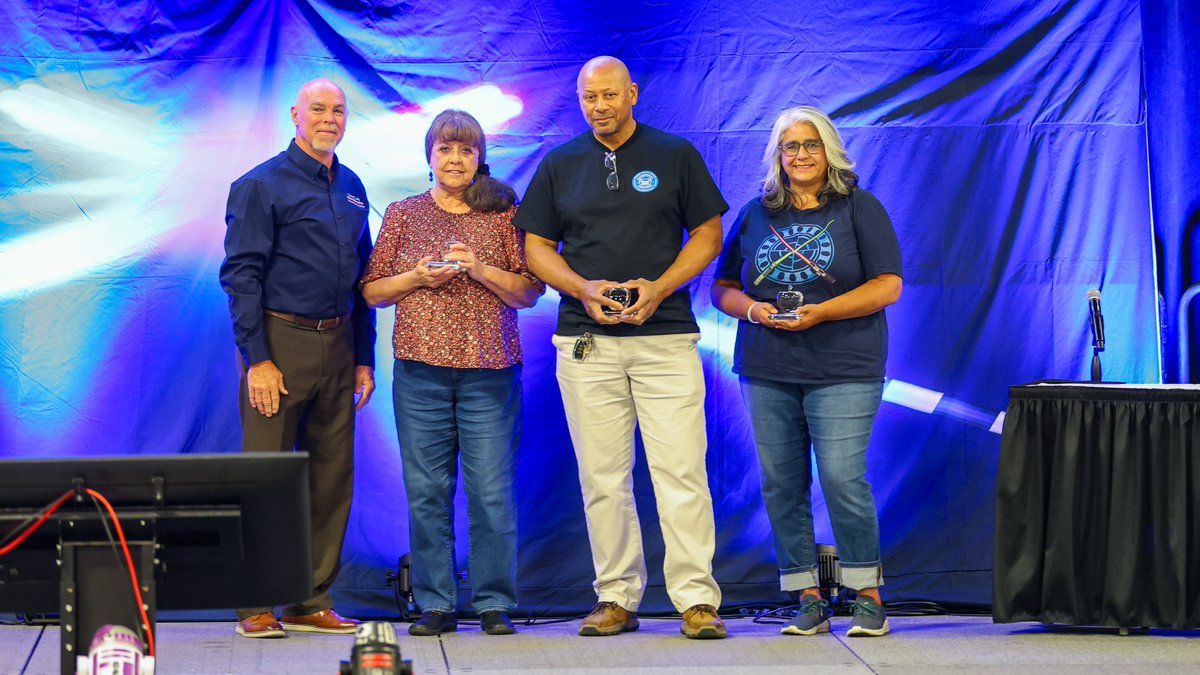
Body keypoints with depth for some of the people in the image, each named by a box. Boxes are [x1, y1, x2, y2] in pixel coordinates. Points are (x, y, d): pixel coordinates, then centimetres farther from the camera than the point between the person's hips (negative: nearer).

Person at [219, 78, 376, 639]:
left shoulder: (351, 188, 16)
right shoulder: (262, 186, -4)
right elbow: (241, 276, -8)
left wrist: (364, 357, 14)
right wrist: (258, 359, -15)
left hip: (337, 346, 6)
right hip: (281, 343, -6)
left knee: (332, 478, 6)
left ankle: (312, 603, 13)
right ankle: (255, 607, 1)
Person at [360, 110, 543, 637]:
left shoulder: (502, 215, 8)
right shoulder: (402, 215, 11)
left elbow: (529, 293, 5)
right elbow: (372, 292, 11)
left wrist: (481, 269, -9)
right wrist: (416, 277, -5)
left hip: (489, 370, -1)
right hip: (420, 369, 1)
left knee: (492, 491, -4)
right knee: (426, 491, 1)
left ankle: (494, 604, 5)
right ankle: (435, 605, 8)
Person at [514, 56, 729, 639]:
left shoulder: (676, 155, 6)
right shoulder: (559, 165, 11)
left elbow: (707, 235, 6)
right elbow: (537, 248, 11)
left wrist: (657, 288, -9)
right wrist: (584, 288, -7)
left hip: (665, 335, -2)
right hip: (586, 341, 2)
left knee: (681, 471, -8)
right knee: (602, 477, 4)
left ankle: (696, 599, -6)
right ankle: (616, 598, 11)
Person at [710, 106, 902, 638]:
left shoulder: (859, 208, 3)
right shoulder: (755, 214, 13)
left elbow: (888, 286, -4)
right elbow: (722, 288, 17)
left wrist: (820, 313, -14)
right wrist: (751, 309, -5)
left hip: (842, 372, -4)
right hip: (768, 372, 4)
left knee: (842, 478, -13)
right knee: (781, 484, 2)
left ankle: (868, 597, -1)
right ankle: (808, 601, 10)